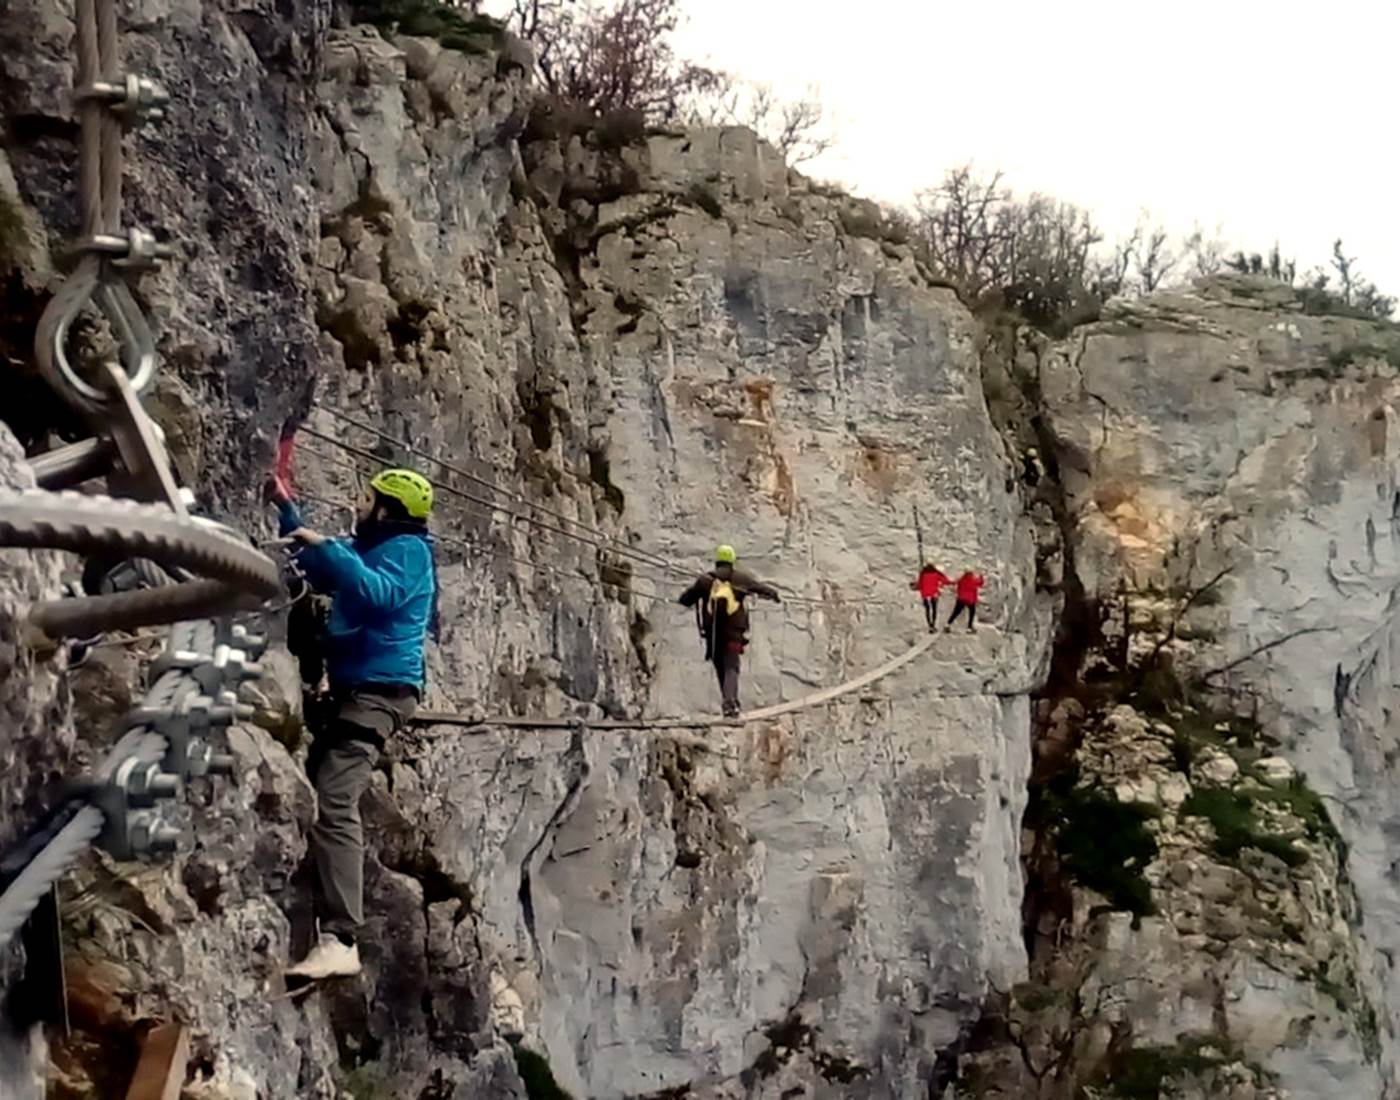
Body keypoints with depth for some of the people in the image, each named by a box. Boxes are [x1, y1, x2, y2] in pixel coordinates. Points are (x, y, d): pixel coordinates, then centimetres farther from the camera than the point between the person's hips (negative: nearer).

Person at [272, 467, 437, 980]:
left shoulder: (407, 549, -6)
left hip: (379, 691, -11)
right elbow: (320, 572, 38)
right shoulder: (373, 549, 22)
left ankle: (339, 942, -31)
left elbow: (379, 595, -27)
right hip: (357, 690, 11)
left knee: (332, 805, -24)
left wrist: (325, 546, -23)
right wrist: (286, 509, 32)